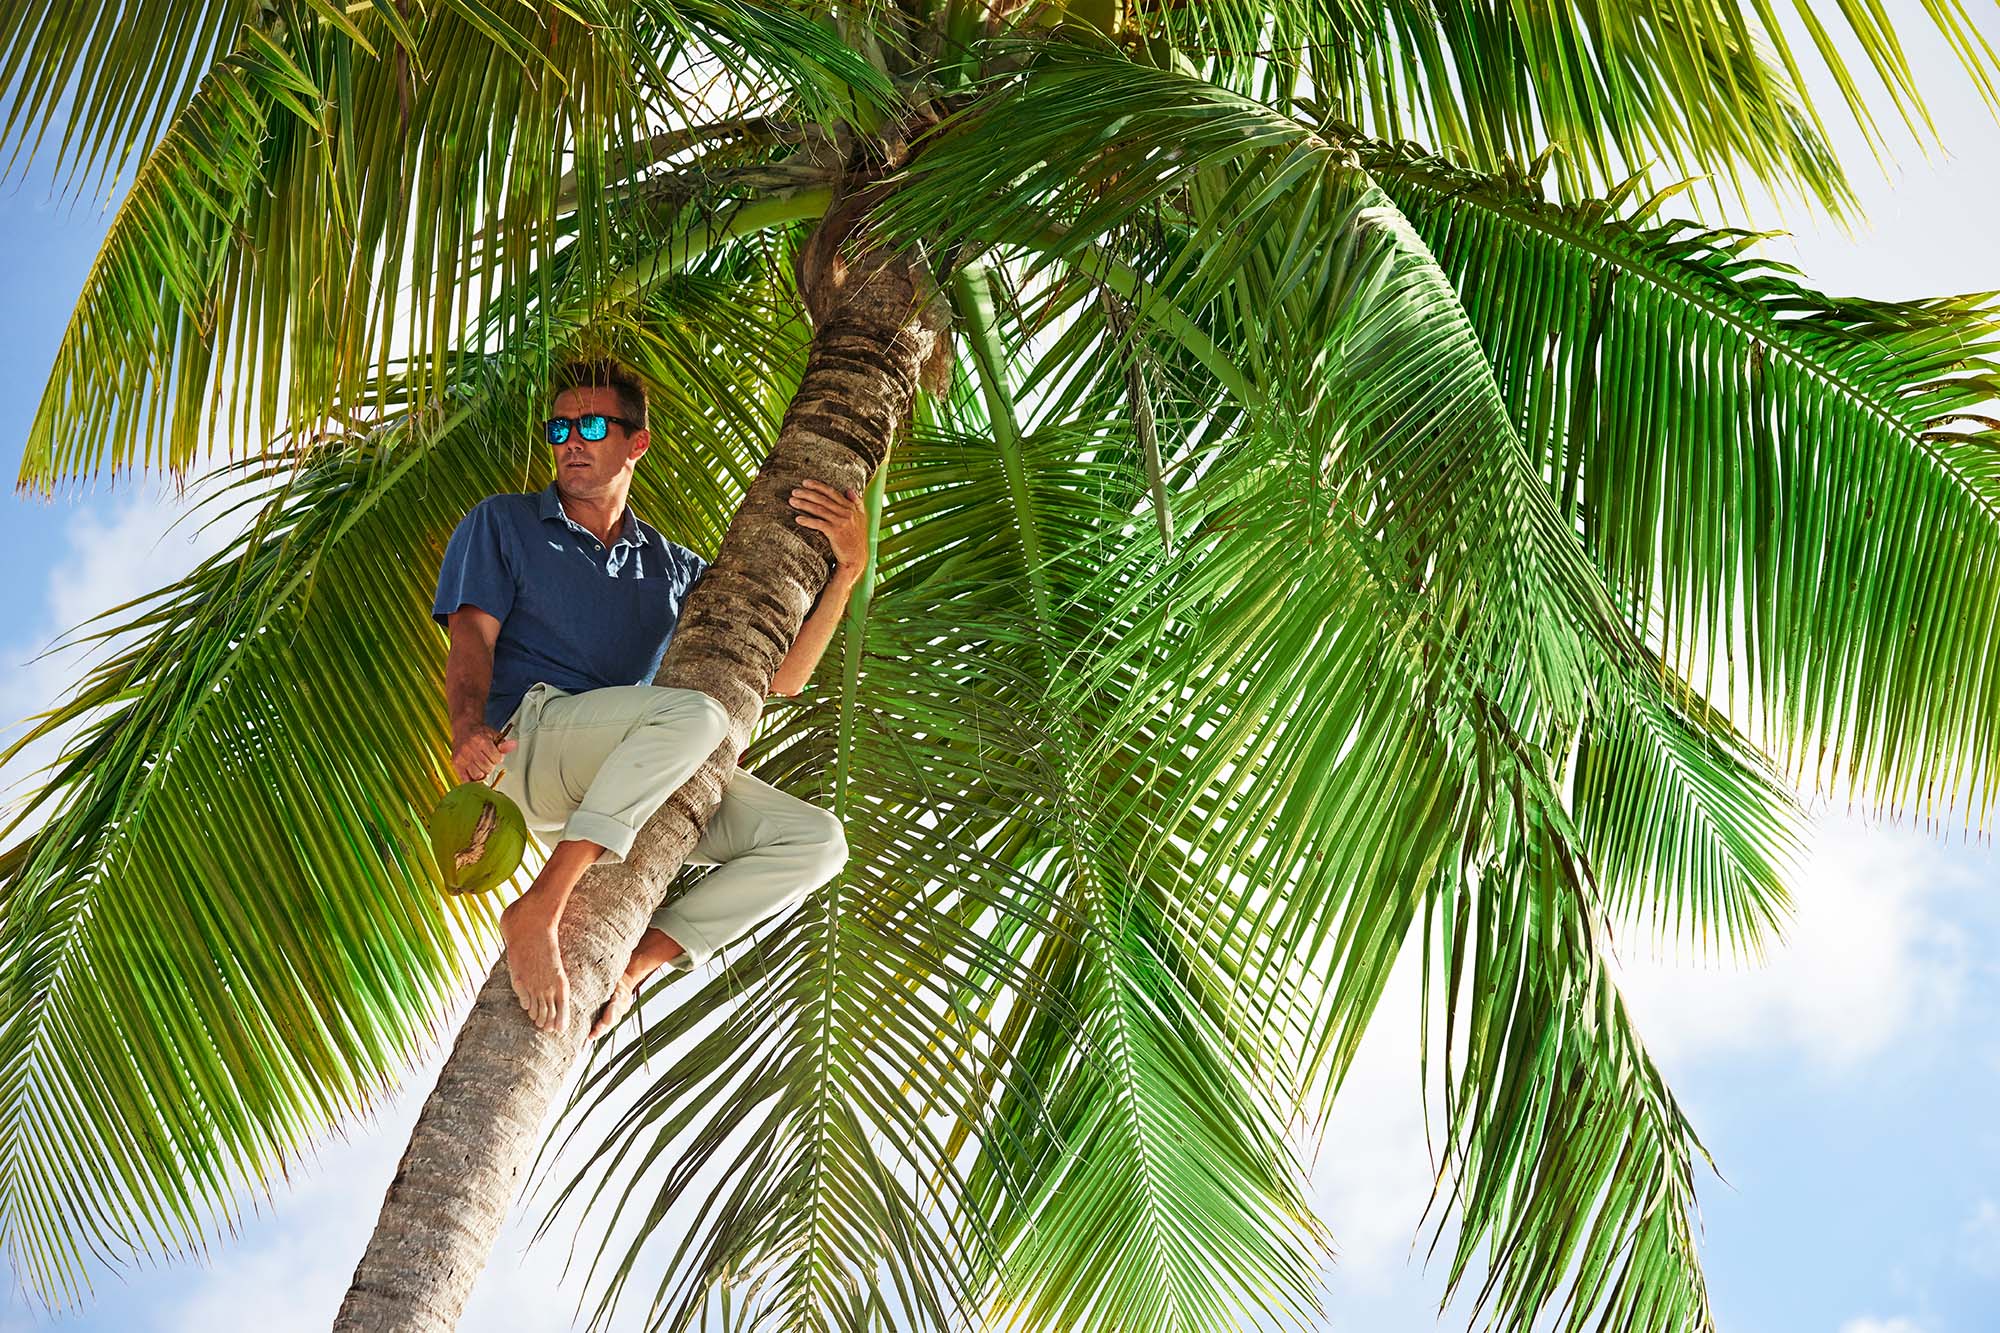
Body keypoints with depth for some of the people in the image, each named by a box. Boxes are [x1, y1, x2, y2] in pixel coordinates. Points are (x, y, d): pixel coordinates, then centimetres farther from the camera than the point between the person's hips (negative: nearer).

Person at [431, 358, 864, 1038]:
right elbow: (472, 637, 0)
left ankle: (637, 963, -15)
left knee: (815, 840, -11)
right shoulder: (502, 523, 16)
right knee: (694, 711, -34)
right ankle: (537, 909, -38)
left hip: (642, 784, 5)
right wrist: (468, 727, -23)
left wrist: (848, 568, 5)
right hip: (528, 739, -5)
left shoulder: (675, 568, 24)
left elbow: (779, 677, 17)